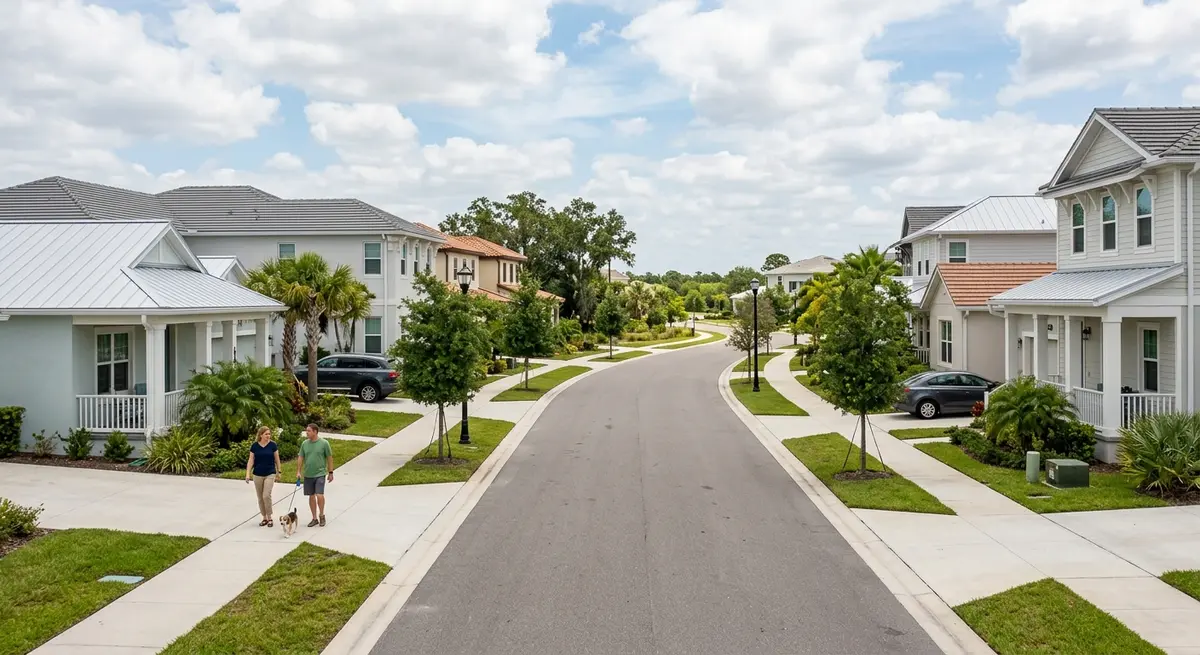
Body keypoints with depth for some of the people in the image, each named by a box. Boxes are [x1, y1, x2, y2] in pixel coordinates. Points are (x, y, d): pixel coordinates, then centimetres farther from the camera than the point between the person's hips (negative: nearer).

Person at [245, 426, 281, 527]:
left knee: (266, 496, -12)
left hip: (270, 474, -2)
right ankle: (264, 518, 22)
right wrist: (248, 474, -10)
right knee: (260, 498, 9)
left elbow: (277, 459, 3)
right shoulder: (254, 446, -3)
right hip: (257, 475, 2)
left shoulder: (273, 445, -5)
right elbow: (250, 460, -1)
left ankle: (270, 518, 2)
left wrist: (278, 472, 6)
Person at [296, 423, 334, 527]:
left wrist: (330, 473, 0)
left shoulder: (324, 443, -7)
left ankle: (322, 515, 10)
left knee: (319, 495, -13)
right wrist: (298, 472, 3)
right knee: (311, 496, 9)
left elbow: (329, 458, -1)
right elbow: (300, 458, 9)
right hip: (308, 475, 4)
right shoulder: (305, 444, 3)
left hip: (320, 474, -4)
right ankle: (314, 518, 20)